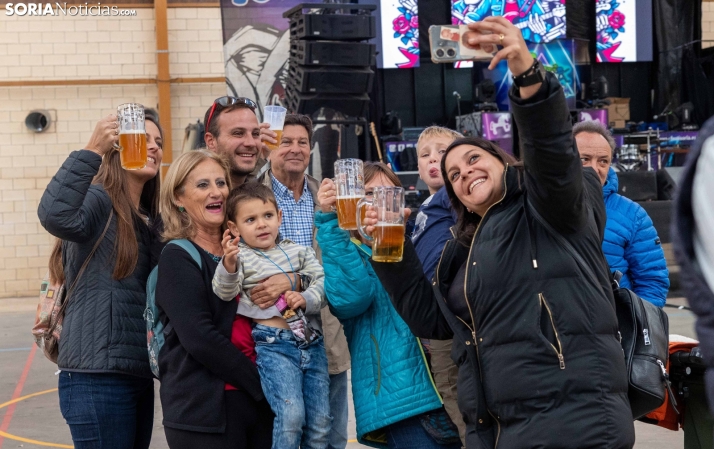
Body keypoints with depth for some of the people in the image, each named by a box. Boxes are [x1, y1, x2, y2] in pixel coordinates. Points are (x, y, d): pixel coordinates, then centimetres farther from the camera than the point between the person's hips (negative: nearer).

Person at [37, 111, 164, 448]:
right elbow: (55, 216, -31)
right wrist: (91, 152, -32)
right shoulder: (98, 199, -8)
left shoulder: (147, 220, 17)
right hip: (98, 375, -9)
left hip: (139, 373, 9)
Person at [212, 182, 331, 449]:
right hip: (273, 343, -5)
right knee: (292, 414, -21)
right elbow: (225, 292, -13)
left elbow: (323, 280, 8)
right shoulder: (241, 256, 1)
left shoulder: (297, 251, 13)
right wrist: (228, 264, -33)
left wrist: (307, 299, -12)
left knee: (320, 420, 4)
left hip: (310, 340, 5)